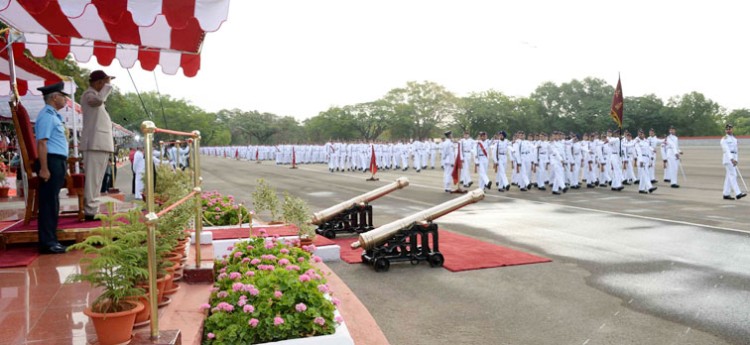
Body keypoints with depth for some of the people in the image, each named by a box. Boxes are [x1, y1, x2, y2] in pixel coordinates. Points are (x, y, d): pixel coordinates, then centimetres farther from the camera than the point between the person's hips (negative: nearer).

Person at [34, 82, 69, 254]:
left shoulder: (53, 115, 18)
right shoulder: (47, 115, -12)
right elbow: (42, 143, -20)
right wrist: (43, 168, -24)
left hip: (58, 163, 10)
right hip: (51, 162, -10)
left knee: (52, 203, 13)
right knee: (49, 203, -7)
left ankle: (50, 240, 21)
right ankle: (48, 243, -4)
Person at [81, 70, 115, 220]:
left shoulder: (95, 95, 23)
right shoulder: (88, 94, -8)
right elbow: (99, 100, -32)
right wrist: (108, 84, -21)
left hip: (101, 143, 10)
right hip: (95, 143, -10)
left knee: (96, 178, 11)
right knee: (93, 178, -11)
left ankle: (92, 209, 16)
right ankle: (90, 211, -11)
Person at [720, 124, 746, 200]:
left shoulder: (734, 139, 17)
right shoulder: (724, 139, -5)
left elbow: (735, 150, 14)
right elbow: (726, 150, -17)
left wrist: (736, 160, 3)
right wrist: (731, 159, -29)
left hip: (733, 158, 7)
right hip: (727, 158, -7)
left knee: (729, 176, 6)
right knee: (733, 175, -14)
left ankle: (726, 194, 8)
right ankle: (738, 194, -19)